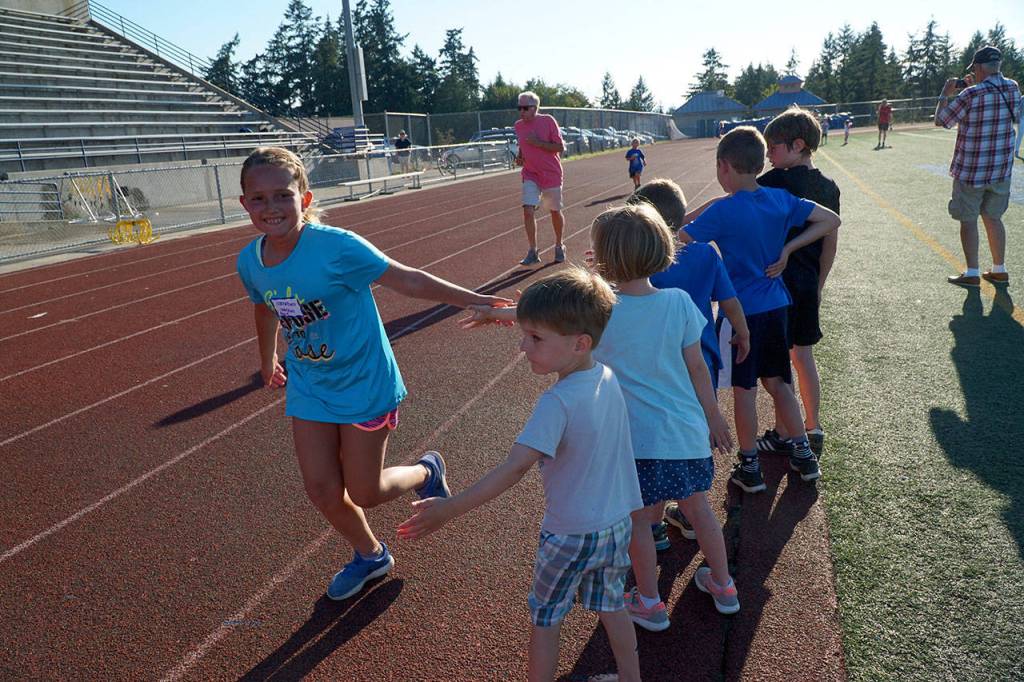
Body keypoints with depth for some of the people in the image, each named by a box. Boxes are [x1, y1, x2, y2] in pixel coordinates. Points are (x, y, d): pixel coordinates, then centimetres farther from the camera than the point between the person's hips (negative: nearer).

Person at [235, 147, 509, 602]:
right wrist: (268, 360, 29)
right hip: (308, 387, 5)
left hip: (363, 381, -5)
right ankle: (369, 556, 36)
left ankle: (427, 472, 37)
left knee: (364, 492, 4)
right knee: (322, 491, 7)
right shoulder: (249, 262, -7)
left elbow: (406, 279, -20)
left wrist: (473, 300, -22)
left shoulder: (336, 246, -25)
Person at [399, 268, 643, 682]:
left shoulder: (557, 403, -31)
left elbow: (515, 468, -35)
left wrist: (449, 509, -32)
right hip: (619, 524, 7)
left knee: (545, 617, 18)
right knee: (611, 607, 28)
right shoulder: (608, 377, -9)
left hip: (570, 535, -7)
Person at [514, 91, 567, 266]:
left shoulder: (548, 121, -12)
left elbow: (560, 147, -13)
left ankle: (559, 246, 32)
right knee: (528, 210, -12)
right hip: (530, 175, 3)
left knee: (555, 212, 10)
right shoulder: (518, 125, 3)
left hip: (551, 174, -3)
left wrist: (537, 142, -22)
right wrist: (519, 157, 0)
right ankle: (532, 252, -6)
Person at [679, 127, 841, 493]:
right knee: (778, 382, 19)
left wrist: (699, 212, -4)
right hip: (776, 305, 6)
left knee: (744, 388, 6)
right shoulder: (780, 199, 0)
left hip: (742, 309, -5)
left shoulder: (722, 211, -16)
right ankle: (803, 455, 27)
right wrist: (787, 248, 1)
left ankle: (750, 466, 16)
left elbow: (679, 239, -19)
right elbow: (831, 220, 5)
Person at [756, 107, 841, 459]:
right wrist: (818, 284, 17)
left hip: (777, 281, -7)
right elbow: (831, 241, 10)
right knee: (803, 353, 17)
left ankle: (782, 435, 13)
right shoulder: (829, 187, 7)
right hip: (809, 283, 7)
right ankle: (814, 429, 25)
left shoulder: (776, 181, -15)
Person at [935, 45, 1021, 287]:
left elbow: (941, 120, -8)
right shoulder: (1013, 89, 1)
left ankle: (971, 273, 7)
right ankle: (999, 270, 21)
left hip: (970, 170, -6)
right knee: (993, 218, 16)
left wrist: (945, 94, 5)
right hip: (1001, 169, 6)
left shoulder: (971, 95, -19)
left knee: (968, 220, 4)